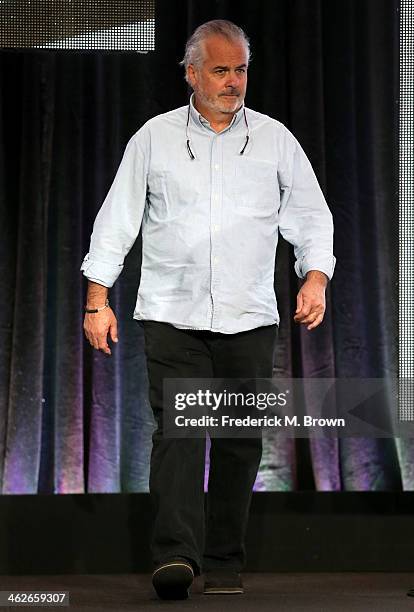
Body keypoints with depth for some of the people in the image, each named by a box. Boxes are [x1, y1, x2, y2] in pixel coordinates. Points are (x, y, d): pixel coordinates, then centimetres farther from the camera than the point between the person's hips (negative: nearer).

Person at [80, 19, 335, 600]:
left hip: (250, 319, 2)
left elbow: (310, 215, 10)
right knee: (178, 429, -14)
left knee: (239, 442, 2)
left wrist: (316, 277, -7)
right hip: (172, 315, -1)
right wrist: (97, 299, 2)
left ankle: (225, 563, 11)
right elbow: (116, 220, 8)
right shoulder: (154, 138, 7)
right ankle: (176, 555, -23)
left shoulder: (275, 139, 9)